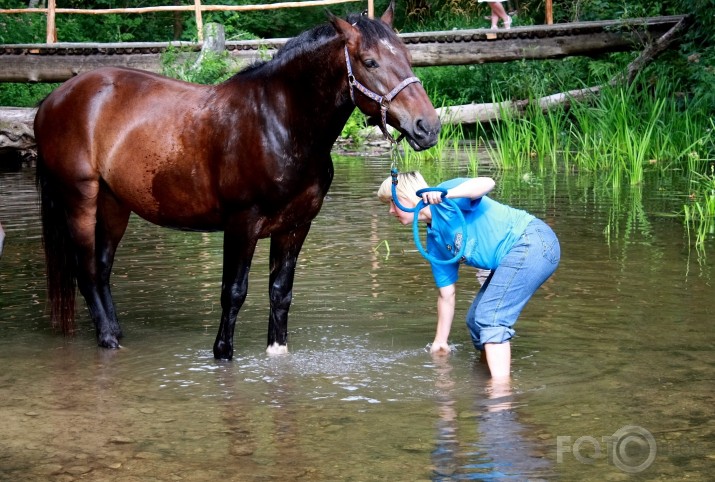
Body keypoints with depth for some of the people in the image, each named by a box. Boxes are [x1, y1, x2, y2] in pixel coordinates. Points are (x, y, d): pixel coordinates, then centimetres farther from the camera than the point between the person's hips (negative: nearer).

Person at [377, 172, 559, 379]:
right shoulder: (434, 242, 15)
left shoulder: (444, 200, -9)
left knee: (490, 318, -18)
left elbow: (487, 183, -28)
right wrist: (440, 343, 22)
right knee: (476, 319, 17)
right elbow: (447, 295, 19)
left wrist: (444, 194, -41)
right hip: (513, 257, 10)